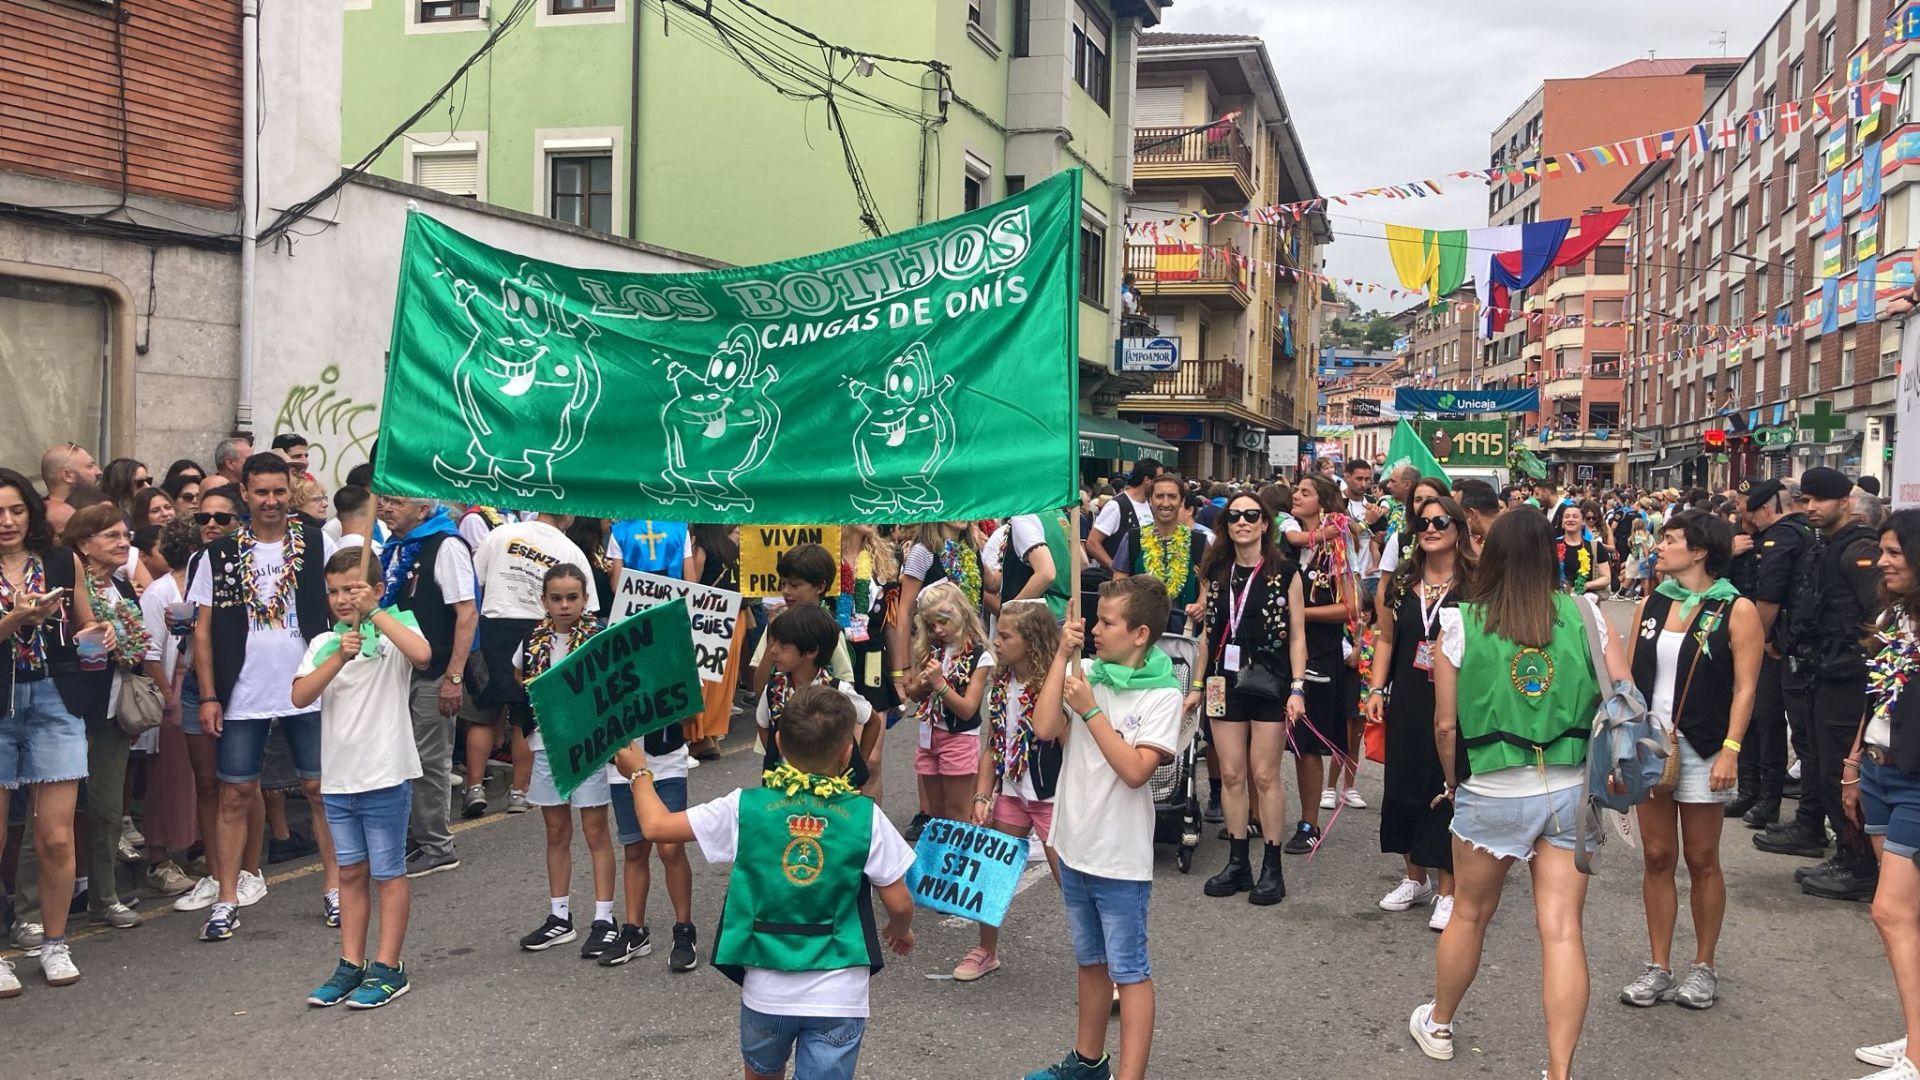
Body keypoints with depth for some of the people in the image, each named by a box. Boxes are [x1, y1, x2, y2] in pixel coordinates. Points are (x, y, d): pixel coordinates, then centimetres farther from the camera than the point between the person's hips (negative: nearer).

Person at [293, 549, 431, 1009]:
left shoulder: (395, 632, -5)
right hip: (337, 778, 5)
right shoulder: (323, 643, 7)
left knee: (388, 873, 4)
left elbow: (422, 654, -29)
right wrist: (339, 658, -19)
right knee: (351, 872, 14)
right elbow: (300, 696, -7)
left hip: (386, 776, -5)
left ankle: (387, 968, 11)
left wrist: (376, 612, -22)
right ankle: (351, 965, 22)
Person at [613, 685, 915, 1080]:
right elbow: (899, 905, -4)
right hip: (838, 996, -2)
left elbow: (657, 825, 0)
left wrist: (639, 773, 19)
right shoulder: (866, 817, -10)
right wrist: (901, 931, 19)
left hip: (766, 989, 2)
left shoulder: (747, 807, -8)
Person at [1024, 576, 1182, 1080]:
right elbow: (1045, 728, -14)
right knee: (1091, 961, 22)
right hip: (1075, 845, 6)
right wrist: (1063, 655, -13)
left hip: (1120, 857, -6)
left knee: (1128, 971, 1)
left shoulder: (1161, 694, -14)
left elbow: (1135, 770, -23)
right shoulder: (1084, 671, 0)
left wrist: (1090, 709, -20)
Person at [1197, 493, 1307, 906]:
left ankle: (1272, 867, 8)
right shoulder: (1216, 573, 9)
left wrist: (1297, 687, -10)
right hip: (1226, 682, 4)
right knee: (1230, 774, 5)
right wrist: (1196, 685, 13)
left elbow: (1297, 636, -3)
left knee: (1265, 776, -2)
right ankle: (1238, 863, 14)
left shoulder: (1284, 573, -2)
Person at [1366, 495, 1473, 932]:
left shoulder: (1475, 584, -6)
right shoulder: (1400, 582, 8)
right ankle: (1416, 878, 28)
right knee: (1404, 784, 10)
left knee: (1448, 790, -1)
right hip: (1407, 701, 5)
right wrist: (1376, 689, 6)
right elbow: (1385, 639, 13)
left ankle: (1447, 890, 11)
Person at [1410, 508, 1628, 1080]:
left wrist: (1453, 782, 13)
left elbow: (1446, 723, -4)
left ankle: (1438, 1024, 37)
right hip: (1572, 791, 1)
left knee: (1469, 914, 18)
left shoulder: (1461, 623, -5)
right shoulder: (1584, 614, -2)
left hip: (1491, 792, -1)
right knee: (1562, 931, 2)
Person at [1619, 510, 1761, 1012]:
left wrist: (1730, 750, -16)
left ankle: (1703, 968, 20)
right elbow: (1628, 677, 10)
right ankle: (1659, 967, 16)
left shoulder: (1736, 610, -5)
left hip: (1701, 749, -4)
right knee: (1657, 857, 8)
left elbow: (1744, 688, -9)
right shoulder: (1651, 606, 8)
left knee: (1702, 861, 7)